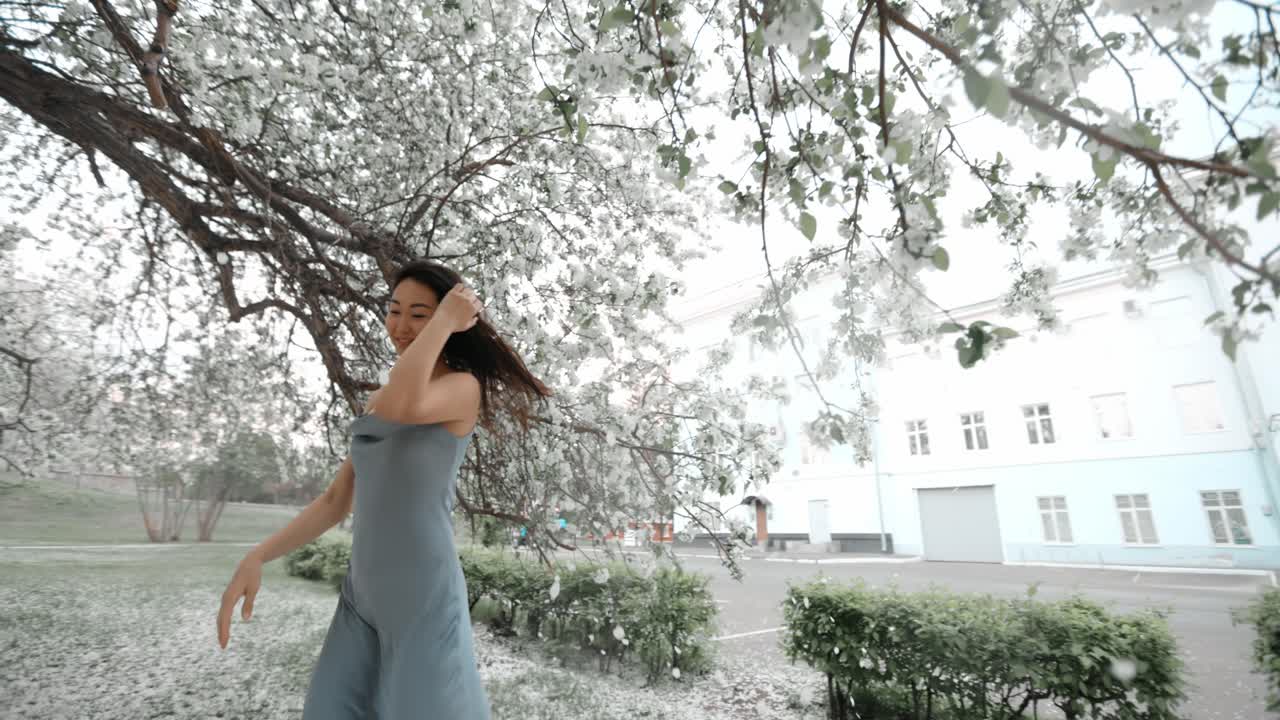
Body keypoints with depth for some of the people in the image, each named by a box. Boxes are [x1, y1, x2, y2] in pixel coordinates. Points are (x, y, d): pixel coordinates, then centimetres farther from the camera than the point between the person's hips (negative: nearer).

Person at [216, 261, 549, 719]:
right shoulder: (376, 401, 12)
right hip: (361, 596, 7)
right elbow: (336, 501, 14)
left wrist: (445, 320, -18)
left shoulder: (464, 388, -9)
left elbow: (404, 407, -32)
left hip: (425, 596, -6)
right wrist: (257, 557, 2)